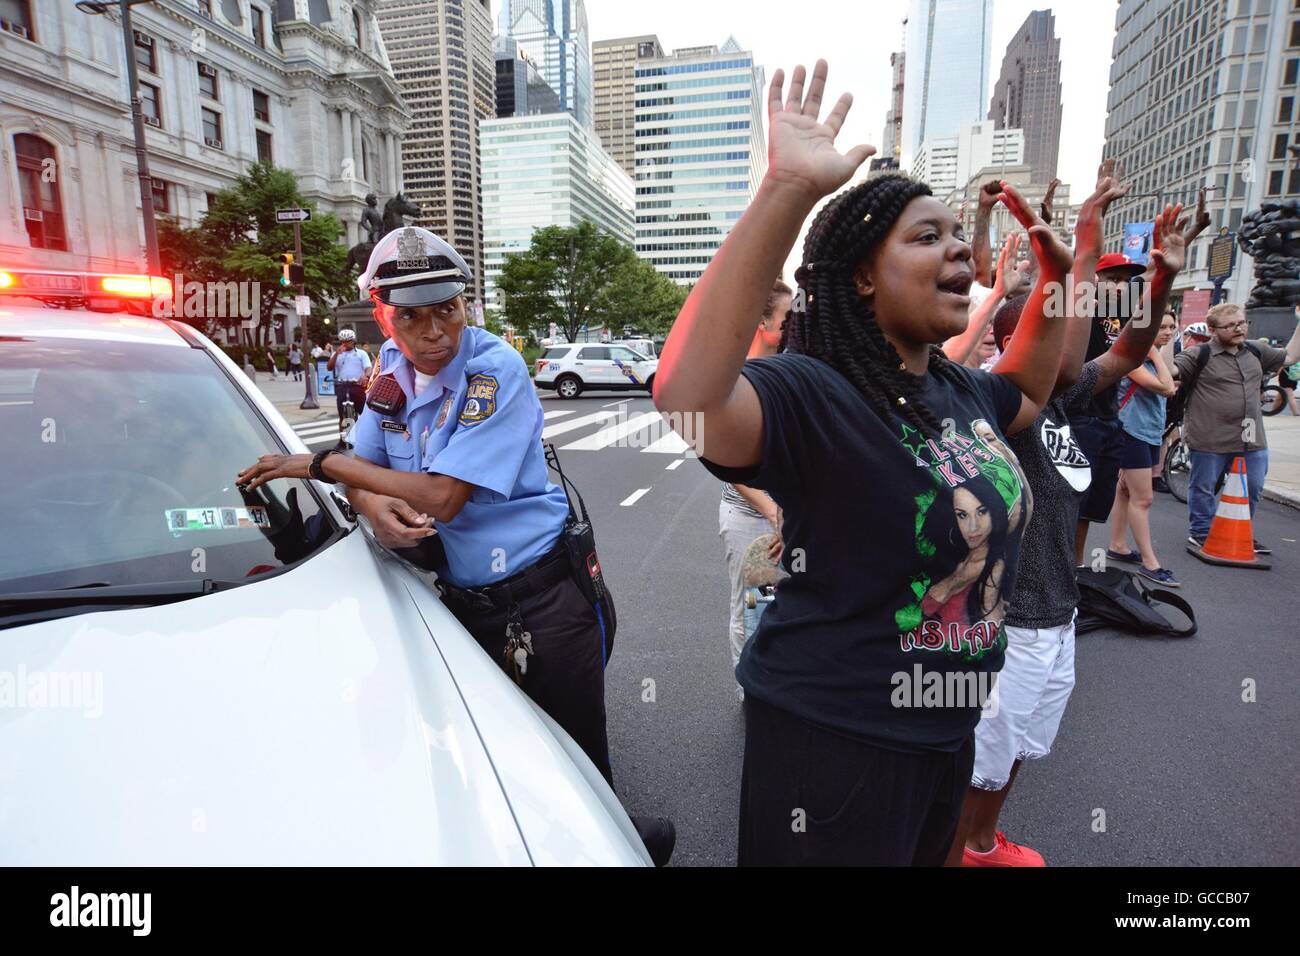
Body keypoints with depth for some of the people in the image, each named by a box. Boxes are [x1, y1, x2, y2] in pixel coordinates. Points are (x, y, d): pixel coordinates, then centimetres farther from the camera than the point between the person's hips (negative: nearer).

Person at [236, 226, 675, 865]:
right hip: (460, 596, 6)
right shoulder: (392, 365, 3)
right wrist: (374, 504, -18)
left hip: (541, 597, -6)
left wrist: (319, 464, -14)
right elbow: (363, 463, 8)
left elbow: (441, 497, -23)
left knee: (575, 756, 7)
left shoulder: (496, 370, -19)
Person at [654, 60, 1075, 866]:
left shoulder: (959, 389, 3)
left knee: (929, 857, 31)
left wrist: (1055, 282, 13)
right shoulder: (811, 392, -24)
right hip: (834, 734, -8)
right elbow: (686, 398, -45)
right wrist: (789, 191, -48)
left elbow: (1027, 393, 25)